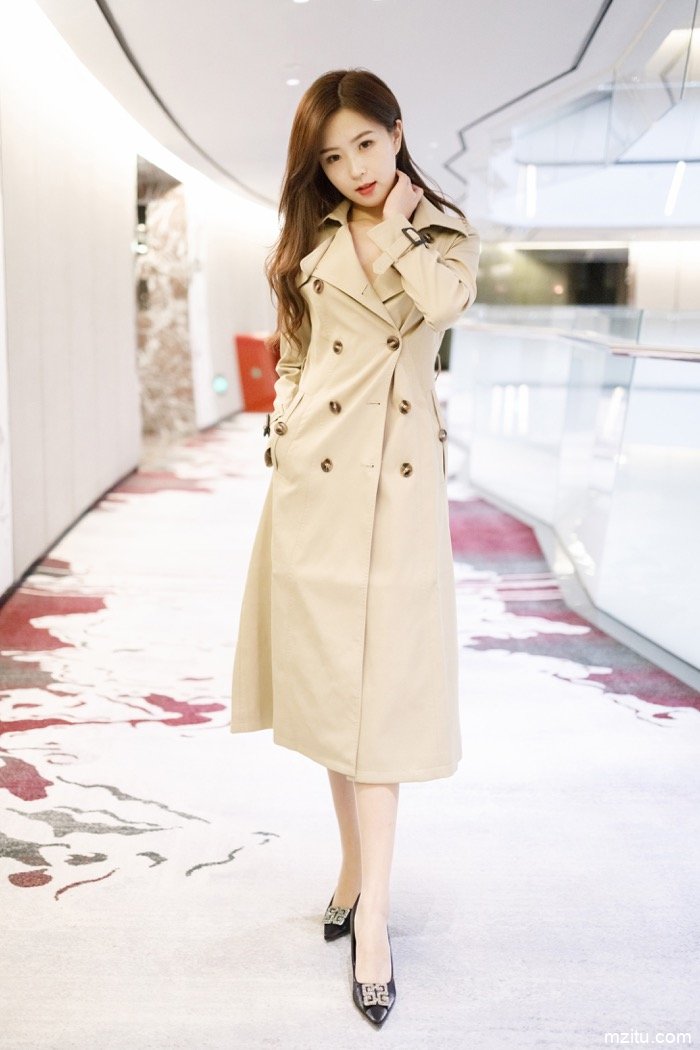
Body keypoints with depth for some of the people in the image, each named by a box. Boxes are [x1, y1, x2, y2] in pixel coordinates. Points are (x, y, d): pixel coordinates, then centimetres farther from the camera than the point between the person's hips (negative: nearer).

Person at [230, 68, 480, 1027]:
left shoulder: (446, 231, 8)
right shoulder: (311, 239, 12)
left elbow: (443, 302, -15)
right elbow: (292, 360, 14)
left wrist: (395, 223, -2)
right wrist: (283, 446, 5)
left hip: (398, 474, -2)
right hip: (315, 471, 2)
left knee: (379, 691, -4)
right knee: (327, 680, 8)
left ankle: (370, 911, 5)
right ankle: (357, 865, 27)